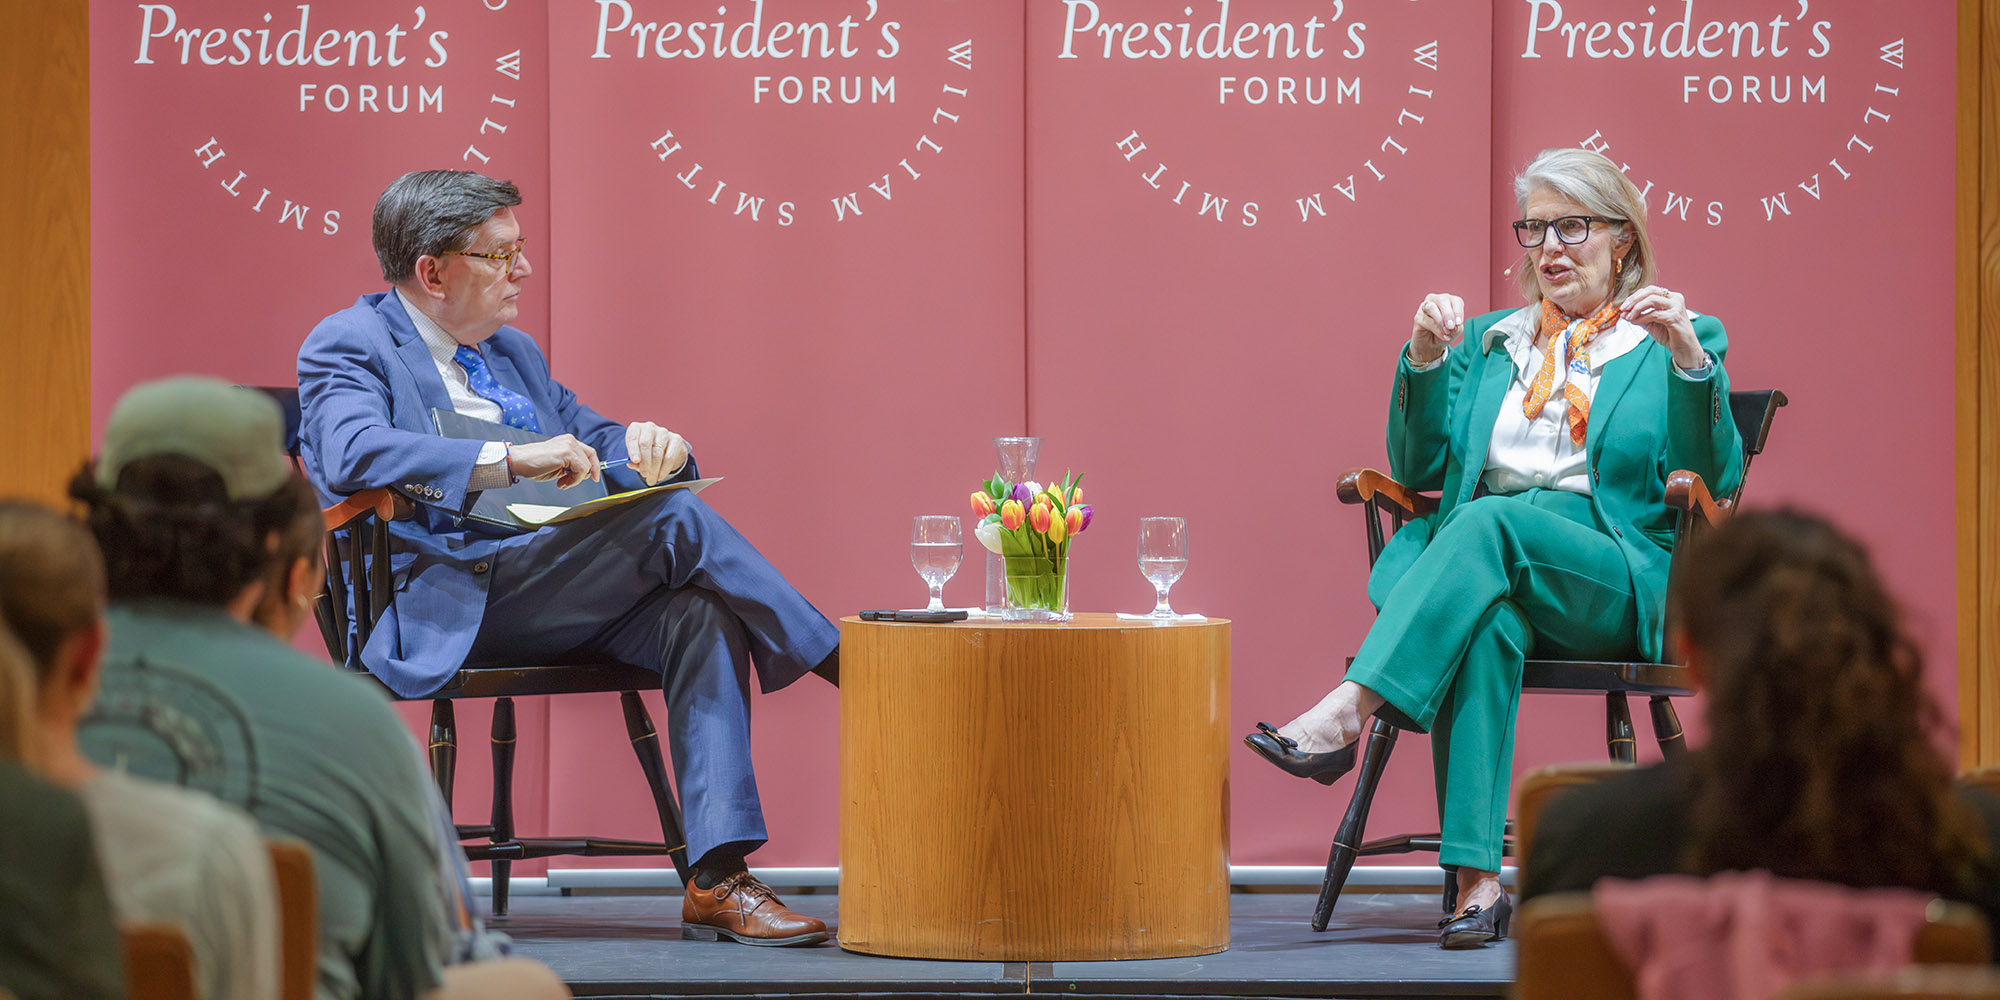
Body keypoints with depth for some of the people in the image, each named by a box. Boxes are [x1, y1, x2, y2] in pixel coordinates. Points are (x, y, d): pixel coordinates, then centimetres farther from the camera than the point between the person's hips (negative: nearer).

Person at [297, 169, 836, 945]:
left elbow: (592, 440, 27)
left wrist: (645, 447, 0)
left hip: (562, 603, 7)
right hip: (449, 604, -7)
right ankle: (839, 664, -8)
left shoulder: (512, 353, 26)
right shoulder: (350, 345, 1)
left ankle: (717, 880, -30)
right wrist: (511, 460, -29)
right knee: (674, 520, -25)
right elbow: (354, 454, -20)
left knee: (700, 613, -24)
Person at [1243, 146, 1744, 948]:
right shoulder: (1489, 342, 26)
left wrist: (1689, 358, -14)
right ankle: (1476, 883, -46)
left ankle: (1347, 714, -46)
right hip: (1482, 565, 2)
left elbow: (1715, 483, 0)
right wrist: (1425, 360, 1)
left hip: (1613, 581, -2)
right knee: (1487, 626, -37)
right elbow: (1420, 469, 16)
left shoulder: (1677, 342, 14)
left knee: (1490, 523, -35)